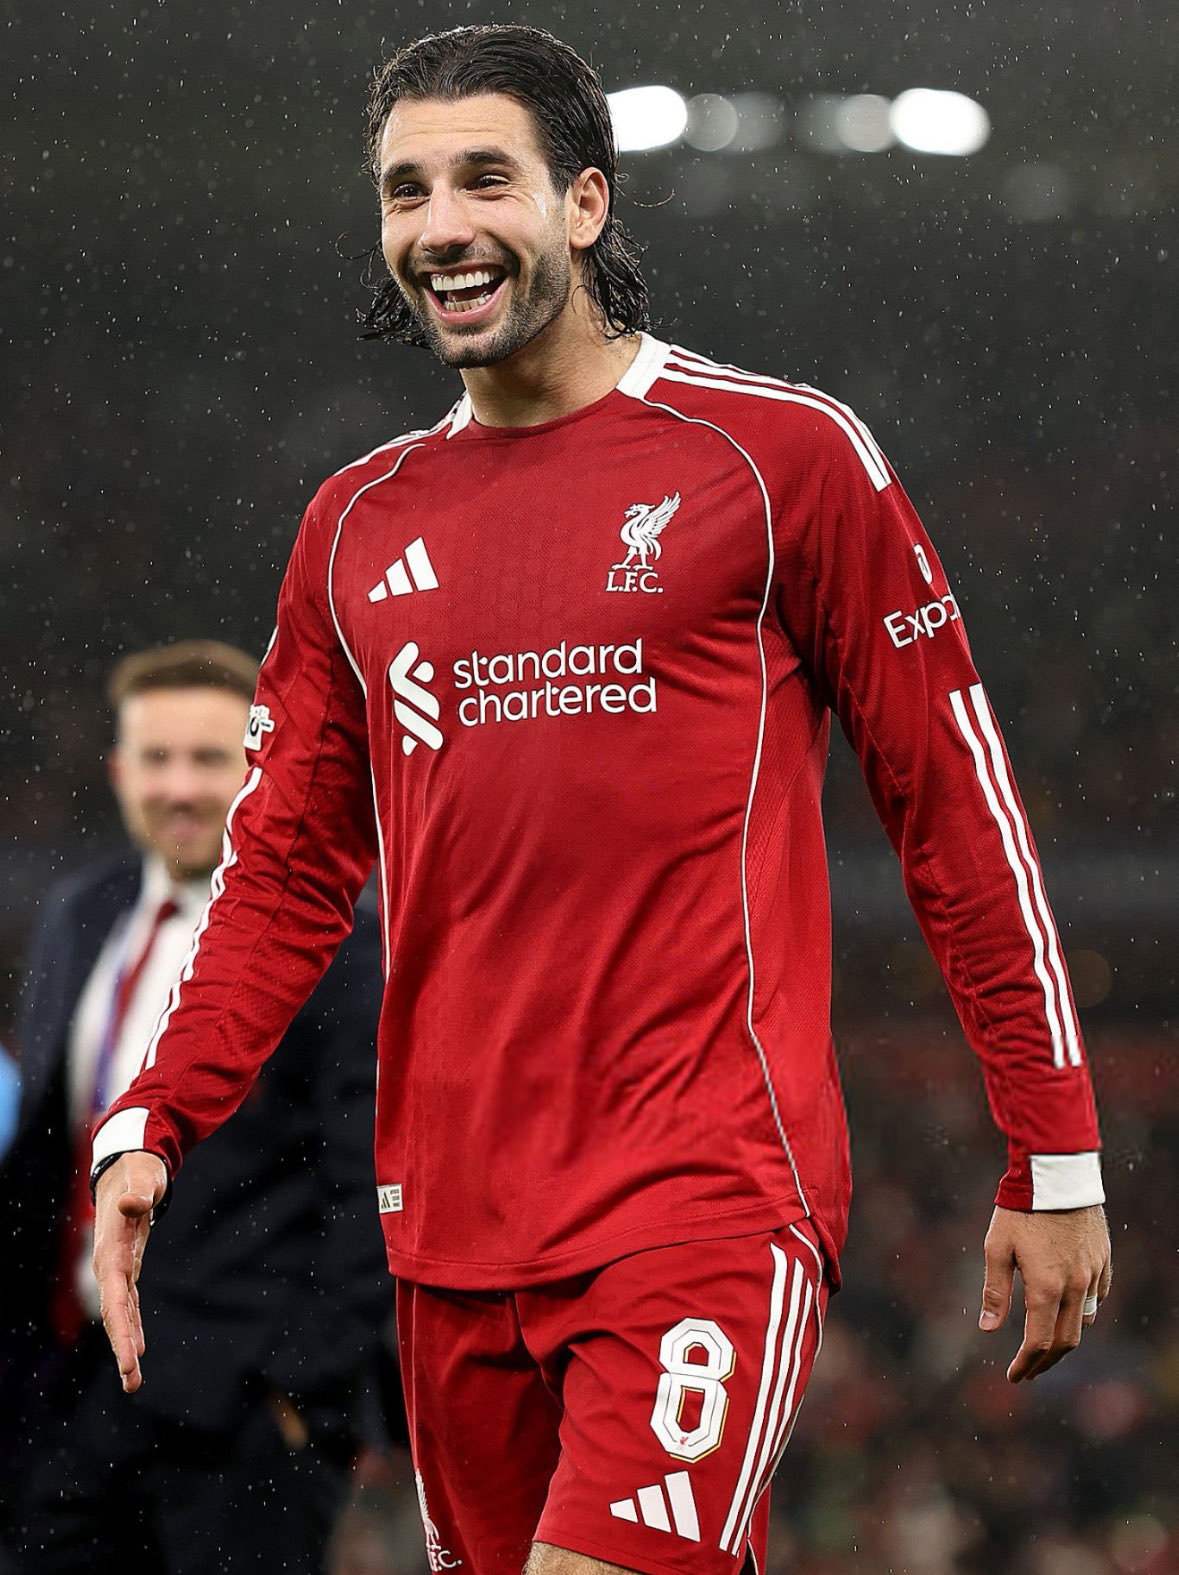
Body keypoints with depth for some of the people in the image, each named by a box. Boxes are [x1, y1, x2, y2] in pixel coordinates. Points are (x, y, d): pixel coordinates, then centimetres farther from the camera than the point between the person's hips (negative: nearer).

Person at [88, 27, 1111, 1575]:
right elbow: (289, 867, 17)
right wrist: (148, 1126, 2)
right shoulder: (359, 522, 13)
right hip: (452, 1217, 5)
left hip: (711, 1203, -5)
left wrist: (1057, 1164, -1)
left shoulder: (783, 453, -1)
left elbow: (959, 809, 1)